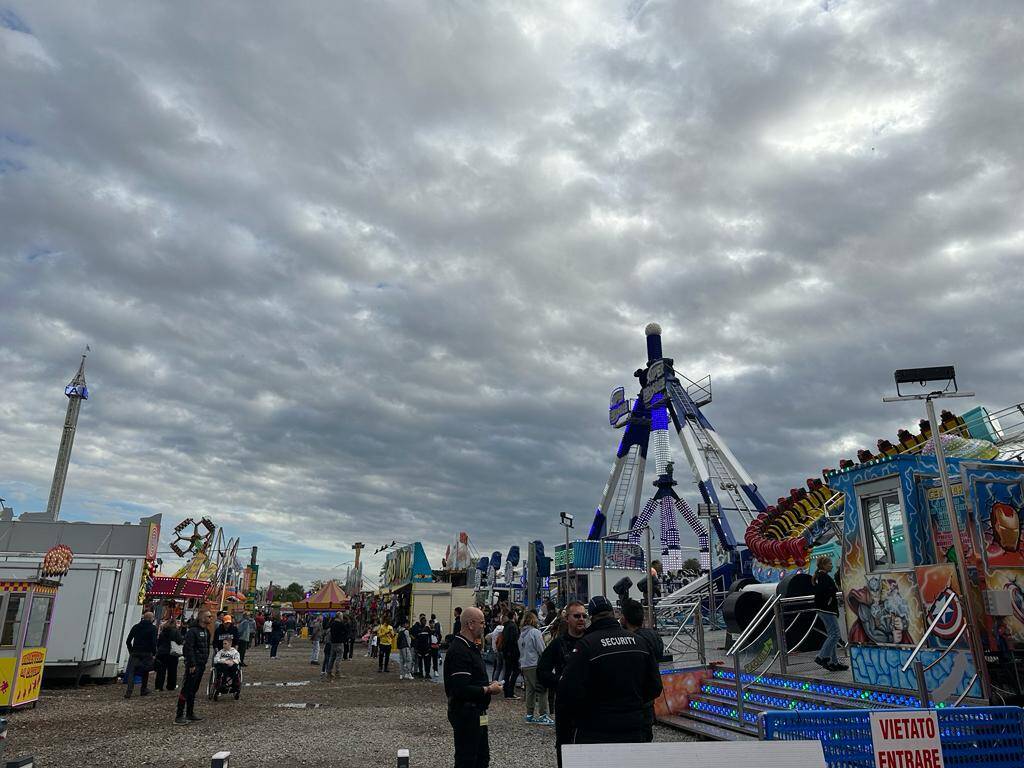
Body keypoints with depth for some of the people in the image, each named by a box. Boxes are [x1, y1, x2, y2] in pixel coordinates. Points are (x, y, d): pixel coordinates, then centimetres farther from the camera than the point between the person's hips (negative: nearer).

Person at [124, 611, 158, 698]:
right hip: (147, 654, -2)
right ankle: (143, 690, 23)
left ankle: (129, 691, -13)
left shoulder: (136, 627, 8)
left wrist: (131, 651, 16)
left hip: (135, 653, 2)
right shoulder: (153, 628, -6)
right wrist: (154, 654, -3)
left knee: (131, 672, -1)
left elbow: (128, 641, 8)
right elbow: (154, 642, -12)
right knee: (145, 672, 14)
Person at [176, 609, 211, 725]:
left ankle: (190, 713, 23)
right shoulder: (193, 631, -15)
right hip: (193, 665, -9)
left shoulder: (206, 631, 14)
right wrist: (192, 664, -21)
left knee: (194, 690, 15)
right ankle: (179, 716, -4)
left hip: (201, 665, 9)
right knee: (186, 689, -7)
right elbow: (188, 649, -19)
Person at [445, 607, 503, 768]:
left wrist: (488, 684, 7)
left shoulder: (471, 647, 13)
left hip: (476, 714, 11)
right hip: (465, 714, -11)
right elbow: (462, 690, -28)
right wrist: (488, 690, -17)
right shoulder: (459, 651, -22)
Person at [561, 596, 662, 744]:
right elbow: (655, 688, 6)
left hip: (594, 735, -4)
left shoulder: (586, 645, -16)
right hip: (635, 731, 5)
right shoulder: (639, 642, 1)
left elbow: (571, 693, -18)